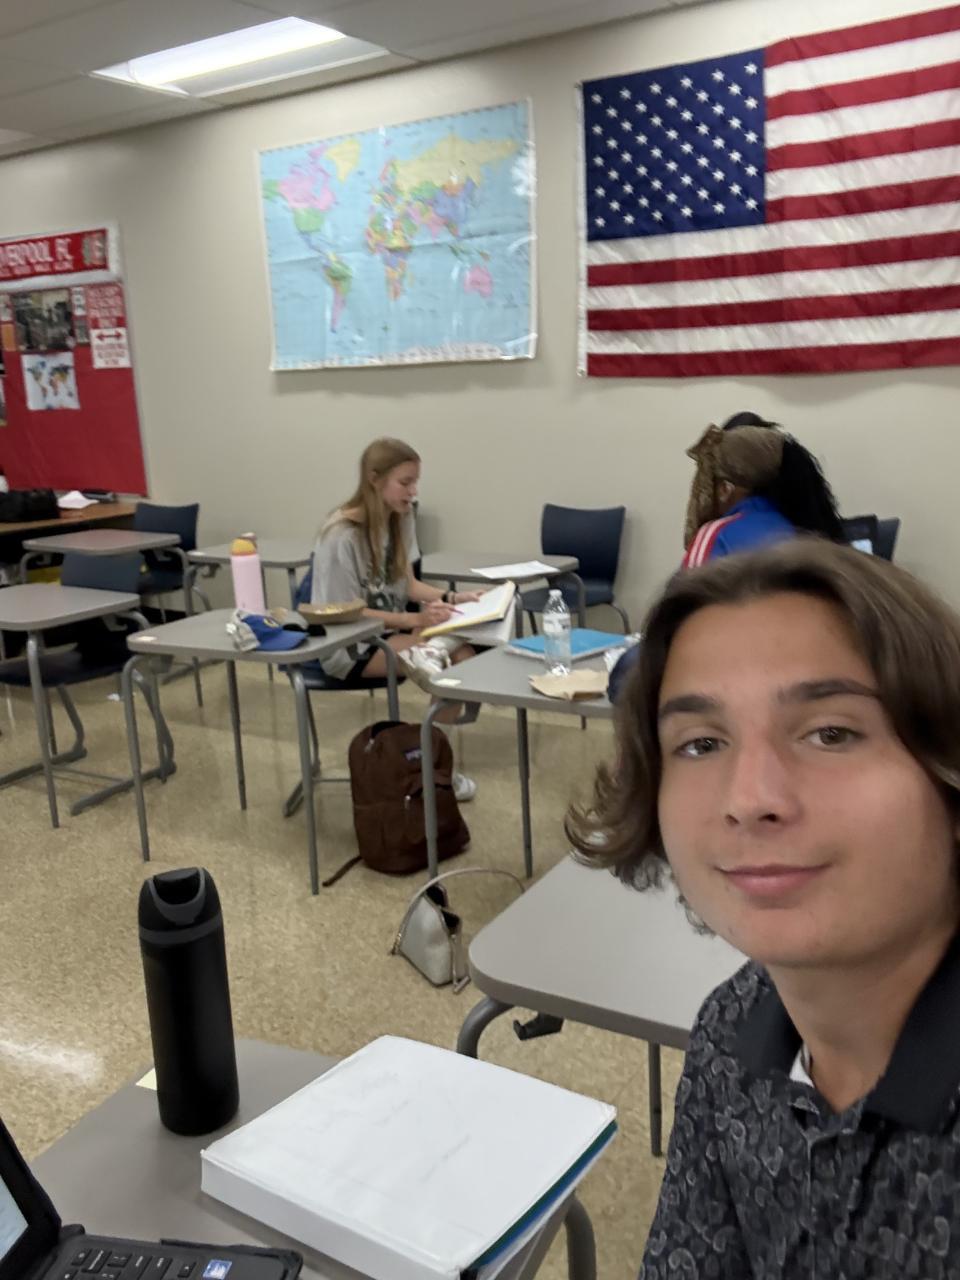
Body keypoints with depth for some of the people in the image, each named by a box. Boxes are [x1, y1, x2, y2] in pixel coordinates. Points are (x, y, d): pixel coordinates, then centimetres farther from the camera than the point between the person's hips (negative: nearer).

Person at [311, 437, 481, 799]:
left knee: (462, 652, -21)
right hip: (348, 645, -7)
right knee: (445, 663, -27)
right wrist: (415, 620, -27)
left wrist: (452, 598, -6)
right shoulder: (342, 535, -20)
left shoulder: (400, 518, 3)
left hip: (389, 629, 7)